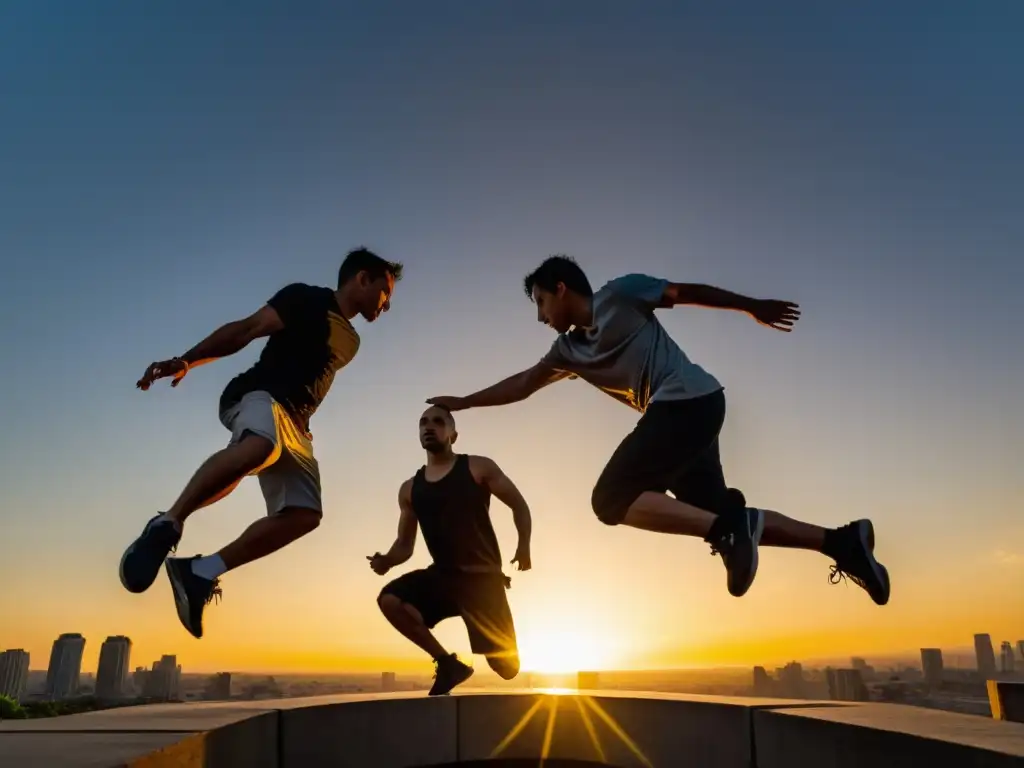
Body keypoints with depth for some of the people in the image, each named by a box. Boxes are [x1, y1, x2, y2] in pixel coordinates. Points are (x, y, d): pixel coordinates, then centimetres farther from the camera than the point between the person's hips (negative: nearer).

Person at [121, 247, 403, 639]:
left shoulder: (349, 341, 26)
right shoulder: (307, 298, 2)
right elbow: (245, 330, -7)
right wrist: (186, 361, -19)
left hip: (293, 423, 9)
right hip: (258, 396, -8)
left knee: (303, 514, -8)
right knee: (259, 446, -42)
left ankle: (202, 571, -5)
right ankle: (166, 527, -29)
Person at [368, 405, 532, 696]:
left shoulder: (478, 468, -1)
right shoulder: (409, 489, 9)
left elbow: (518, 505, 4)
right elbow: (405, 545, 11)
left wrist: (524, 546, -10)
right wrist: (386, 561, -11)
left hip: (482, 576, -3)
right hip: (441, 575, 3)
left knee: (508, 667, -3)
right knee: (389, 599, -25)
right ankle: (448, 663, -5)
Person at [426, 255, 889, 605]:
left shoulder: (621, 293, 1)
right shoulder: (568, 350, 20)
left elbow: (686, 292, 8)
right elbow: (523, 385, 28)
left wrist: (753, 307, 14)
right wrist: (465, 402, 29)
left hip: (690, 400, -9)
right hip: (677, 413, 9)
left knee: (611, 499, -13)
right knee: (717, 518, 7)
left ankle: (729, 526, -22)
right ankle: (840, 540, 8)